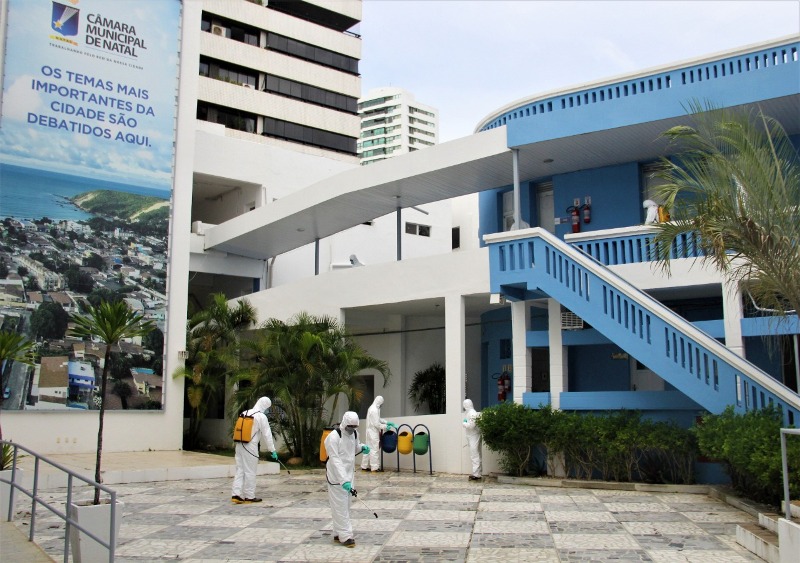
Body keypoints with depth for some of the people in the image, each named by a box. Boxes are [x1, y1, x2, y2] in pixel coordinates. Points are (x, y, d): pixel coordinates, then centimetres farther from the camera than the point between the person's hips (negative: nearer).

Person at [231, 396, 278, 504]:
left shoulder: (245, 413, 13)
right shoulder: (261, 417, -7)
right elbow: (267, 435, -6)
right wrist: (272, 450, 0)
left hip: (239, 445, 7)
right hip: (250, 446, -7)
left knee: (240, 470, 9)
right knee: (250, 472, 2)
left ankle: (236, 494, 3)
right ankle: (249, 496, 9)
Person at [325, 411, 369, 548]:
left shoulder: (354, 433, 1)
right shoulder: (333, 437, -21)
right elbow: (335, 460, -27)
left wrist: (362, 447, -4)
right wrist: (343, 480, -34)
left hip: (348, 475, 8)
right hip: (336, 476, -8)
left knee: (345, 505, 15)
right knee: (340, 507, -5)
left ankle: (338, 534, 27)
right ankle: (345, 536, 0)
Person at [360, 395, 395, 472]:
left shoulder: (371, 408, 12)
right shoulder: (374, 410, -19)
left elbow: (378, 419, 21)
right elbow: (376, 424, -20)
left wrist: (387, 422, 16)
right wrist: (385, 426, -9)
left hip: (370, 431, 10)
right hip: (373, 432, -10)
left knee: (369, 449, 12)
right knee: (374, 449, -5)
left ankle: (364, 466, 15)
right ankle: (375, 467, -3)